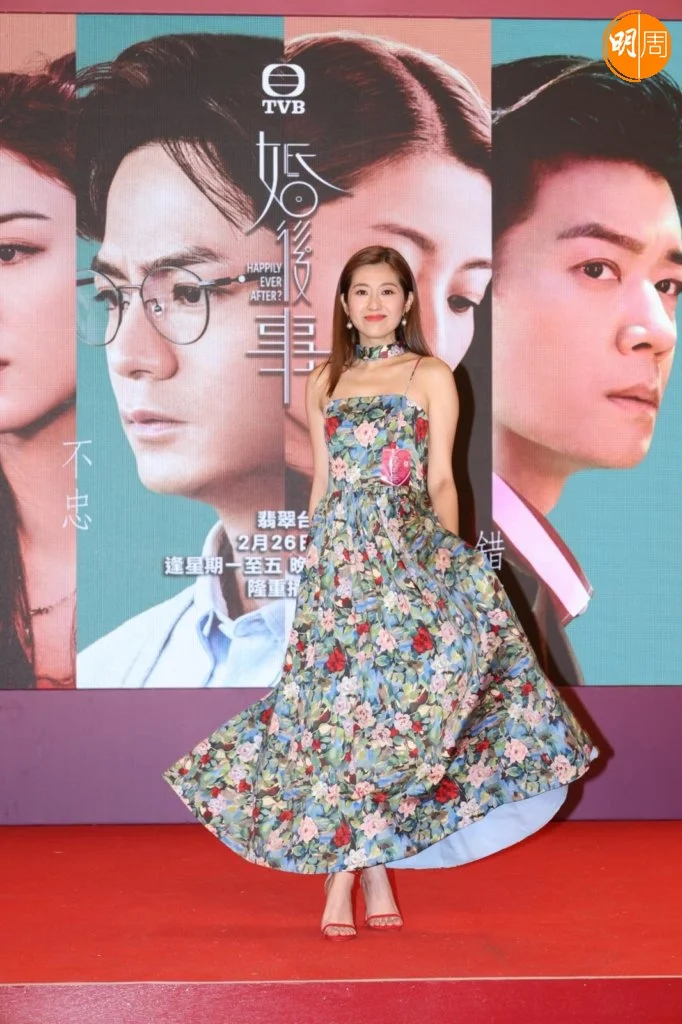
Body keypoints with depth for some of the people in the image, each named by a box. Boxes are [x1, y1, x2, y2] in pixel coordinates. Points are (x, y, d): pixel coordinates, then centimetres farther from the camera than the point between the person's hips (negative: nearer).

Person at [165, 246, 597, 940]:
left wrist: (452, 561, -4)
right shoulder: (324, 384, 15)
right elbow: (321, 484, 16)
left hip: (409, 553, -2)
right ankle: (367, 869, 1)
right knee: (342, 694, -4)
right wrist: (312, 562, 12)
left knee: (384, 697, -7)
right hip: (338, 557, 2)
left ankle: (344, 864, 4)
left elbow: (440, 481, 3)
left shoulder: (431, 377, 6)